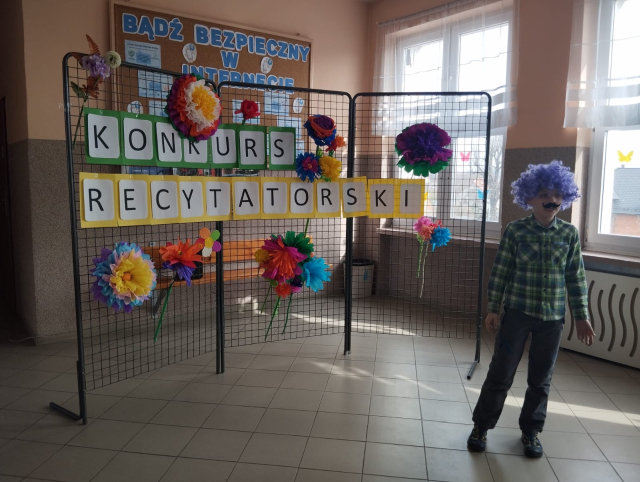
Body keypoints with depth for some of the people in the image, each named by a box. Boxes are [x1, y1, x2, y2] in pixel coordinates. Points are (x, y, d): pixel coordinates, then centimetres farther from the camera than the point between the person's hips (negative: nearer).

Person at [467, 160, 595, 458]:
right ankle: (481, 426, 21)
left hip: (552, 317, 2)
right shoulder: (515, 230, -6)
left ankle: (531, 431, 31)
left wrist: (581, 317, 5)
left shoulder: (569, 234, 1)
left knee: (541, 379, 13)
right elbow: (500, 272, -3)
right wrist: (492, 309, -4)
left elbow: (575, 277, 5)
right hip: (517, 312, -2)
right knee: (500, 373, 5)